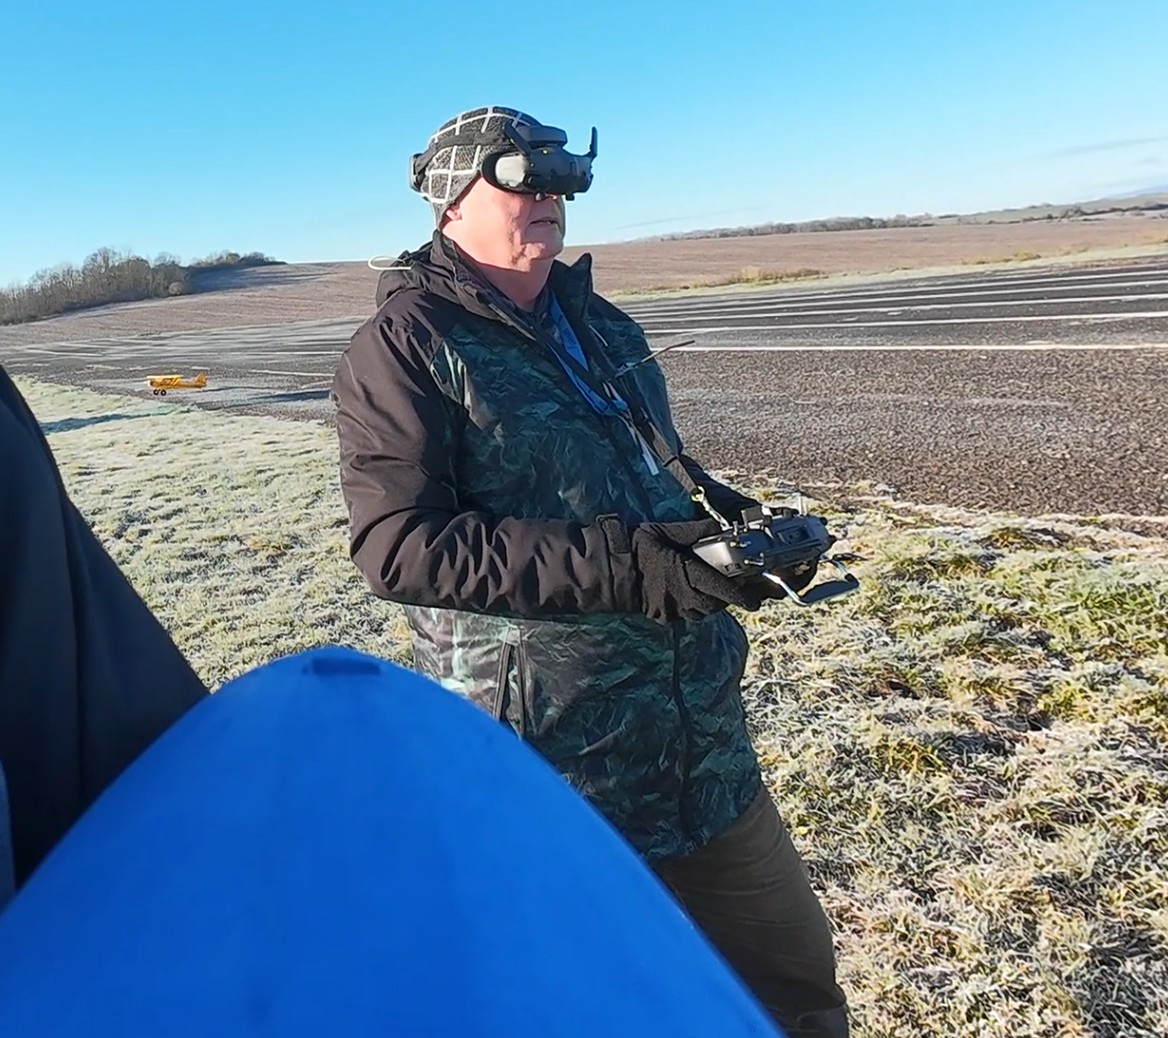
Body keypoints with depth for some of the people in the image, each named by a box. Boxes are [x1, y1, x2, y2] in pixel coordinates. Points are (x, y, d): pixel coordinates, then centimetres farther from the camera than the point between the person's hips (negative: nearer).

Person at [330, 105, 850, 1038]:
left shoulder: (599, 323, 13)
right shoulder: (402, 346, -10)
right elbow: (398, 545, -20)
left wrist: (735, 515, 3)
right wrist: (618, 566, -26)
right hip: (549, 766, -7)